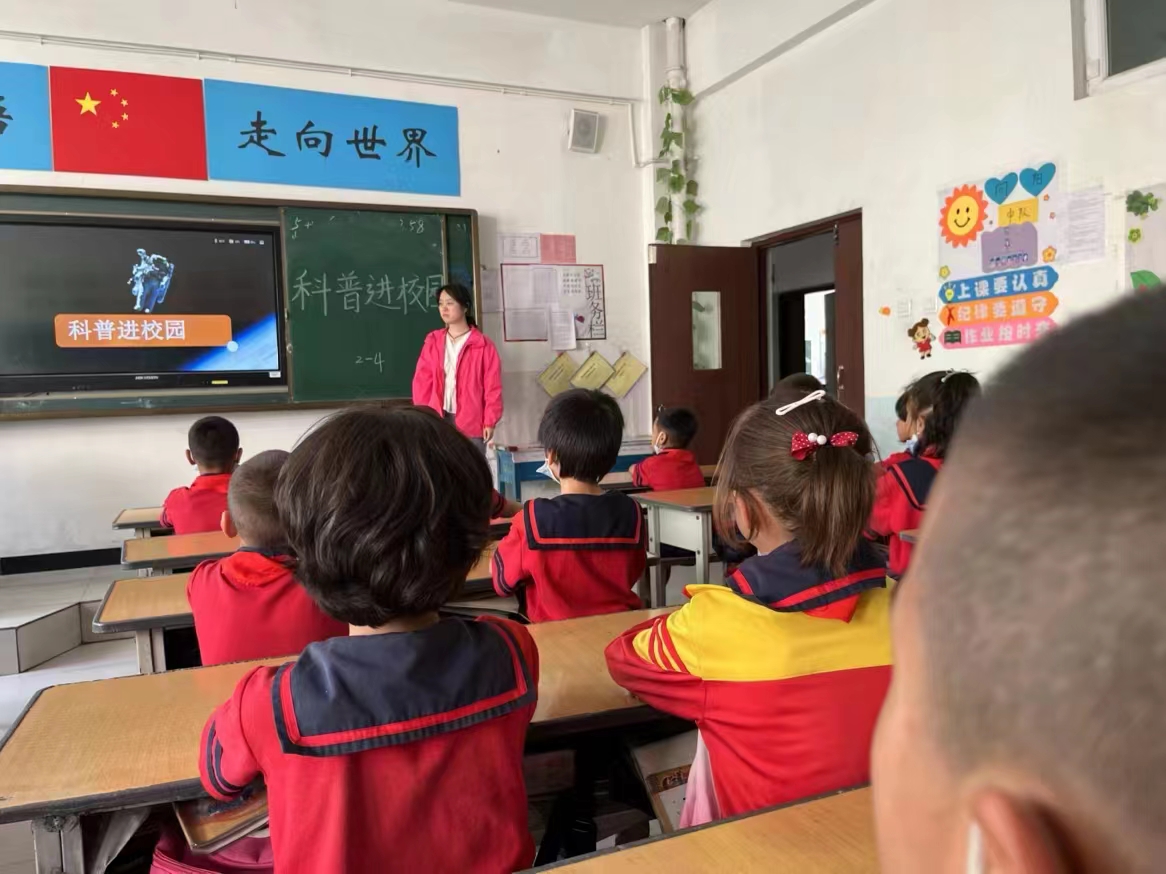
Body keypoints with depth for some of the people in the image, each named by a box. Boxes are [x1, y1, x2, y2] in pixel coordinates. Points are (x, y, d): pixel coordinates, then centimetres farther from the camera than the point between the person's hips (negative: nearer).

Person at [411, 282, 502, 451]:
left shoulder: (482, 345, -3)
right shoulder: (432, 342, 7)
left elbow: (492, 387, -4)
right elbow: (422, 381, 7)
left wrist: (490, 421, -7)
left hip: (471, 422, -3)